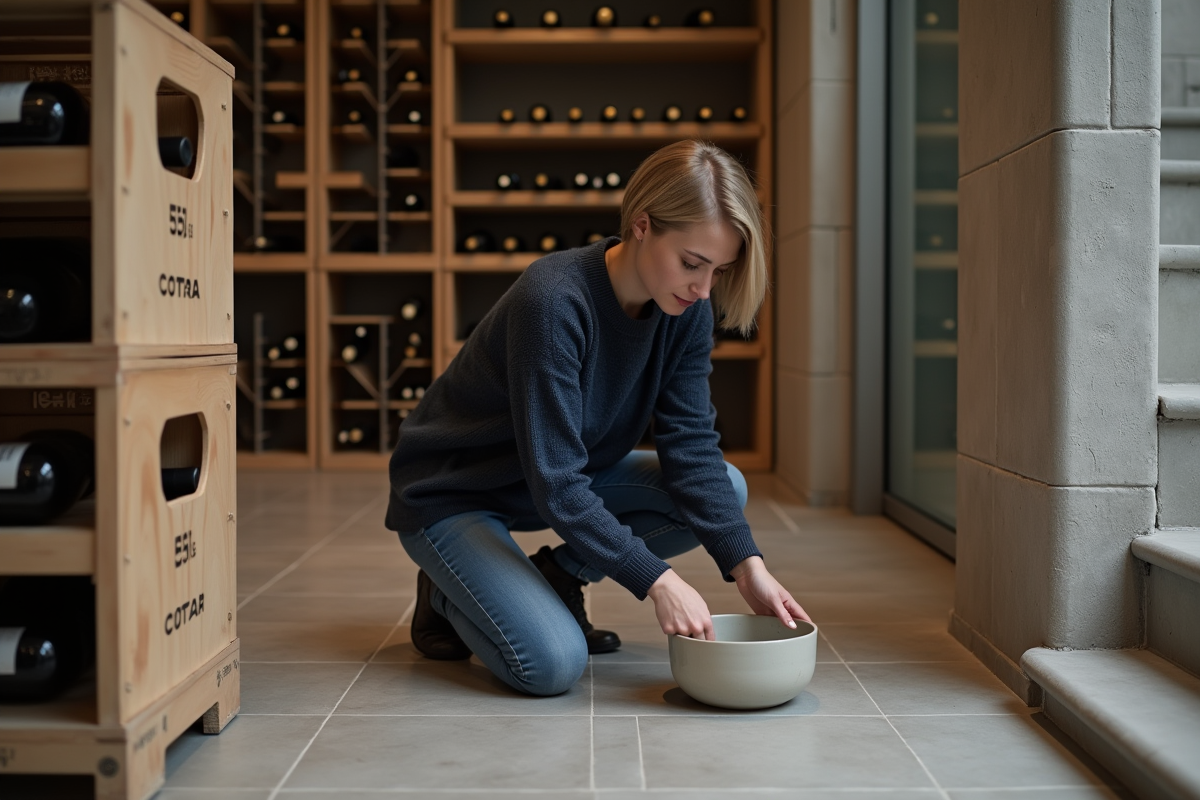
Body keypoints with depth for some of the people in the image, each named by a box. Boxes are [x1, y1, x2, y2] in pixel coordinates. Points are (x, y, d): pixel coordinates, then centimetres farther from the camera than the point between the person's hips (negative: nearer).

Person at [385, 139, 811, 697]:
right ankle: (449, 594, 5)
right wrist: (657, 581, -34)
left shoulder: (687, 309, -11)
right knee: (552, 663, -26)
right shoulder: (553, 301, -33)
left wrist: (746, 567, -23)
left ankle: (556, 577, 4)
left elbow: (692, 447, -11)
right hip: (450, 494, -7)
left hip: (570, 476, 7)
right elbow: (554, 483, -32)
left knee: (724, 490, -9)